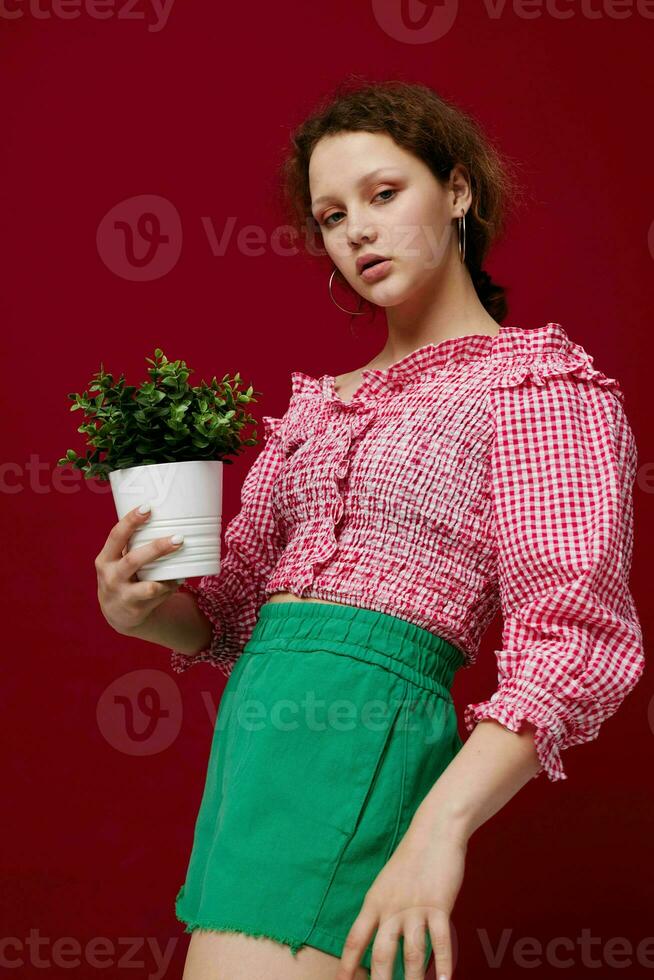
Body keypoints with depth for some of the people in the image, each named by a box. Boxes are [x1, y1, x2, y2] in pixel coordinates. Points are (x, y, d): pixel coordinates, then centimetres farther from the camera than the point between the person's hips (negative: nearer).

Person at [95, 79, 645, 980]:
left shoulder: (542, 382, -1)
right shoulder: (319, 403, 20)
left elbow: (577, 635, -12)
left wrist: (441, 824, -24)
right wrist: (142, 610, -1)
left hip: (358, 735, -7)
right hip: (256, 724, 7)